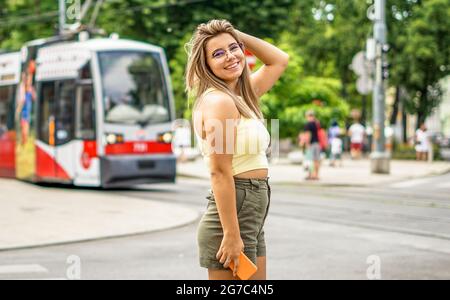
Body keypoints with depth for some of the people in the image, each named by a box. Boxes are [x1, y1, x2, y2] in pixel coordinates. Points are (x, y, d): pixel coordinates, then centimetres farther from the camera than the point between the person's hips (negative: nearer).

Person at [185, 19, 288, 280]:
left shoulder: (242, 96, 10)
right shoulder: (219, 101, -15)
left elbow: (280, 60, 24)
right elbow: (220, 173, -20)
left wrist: (238, 35, 12)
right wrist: (232, 235, -22)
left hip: (253, 222, 9)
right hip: (233, 217, -9)